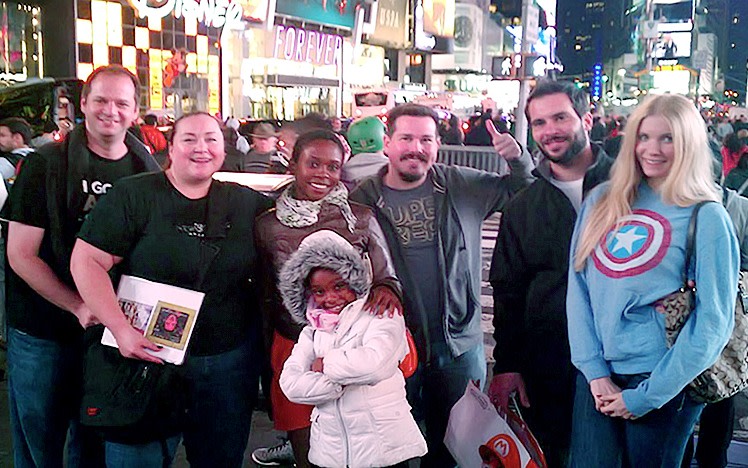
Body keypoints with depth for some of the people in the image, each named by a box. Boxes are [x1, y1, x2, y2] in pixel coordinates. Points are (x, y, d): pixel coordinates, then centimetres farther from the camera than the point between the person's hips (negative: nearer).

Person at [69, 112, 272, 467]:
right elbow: (86, 261, -11)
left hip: (230, 359, 4)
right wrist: (120, 329, -19)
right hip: (149, 352, -3)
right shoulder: (133, 195, -7)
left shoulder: (246, 202, 5)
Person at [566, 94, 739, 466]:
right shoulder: (602, 201, 4)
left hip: (662, 383, -2)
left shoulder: (707, 218, -6)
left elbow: (713, 322, -9)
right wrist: (595, 371, -6)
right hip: (598, 372, 3)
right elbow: (578, 286, 2)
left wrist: (647, 395, -11)